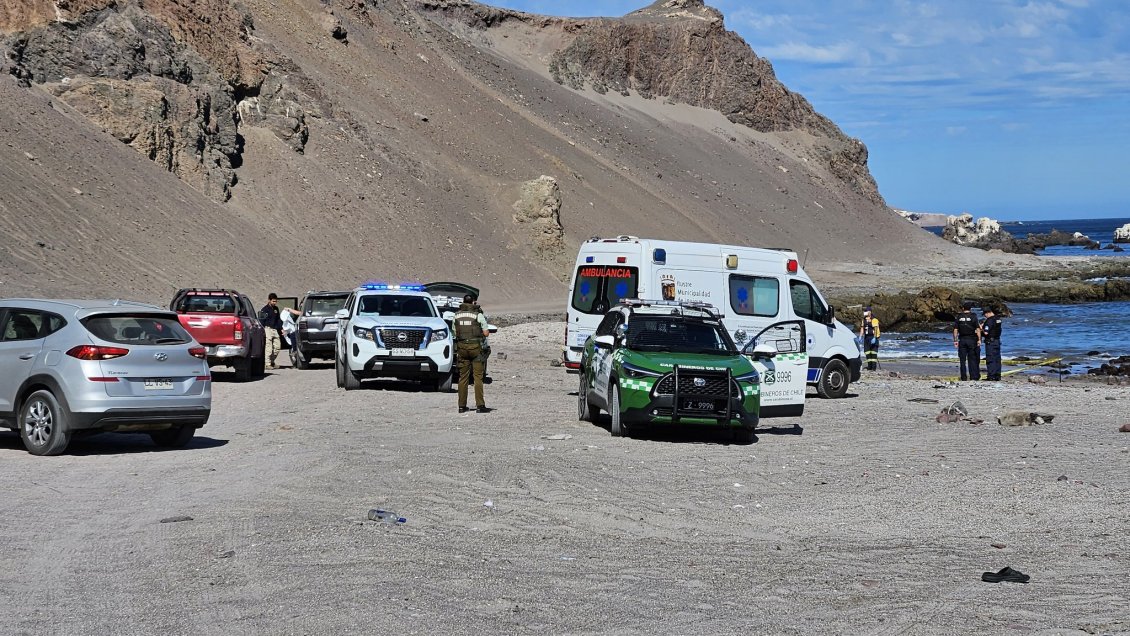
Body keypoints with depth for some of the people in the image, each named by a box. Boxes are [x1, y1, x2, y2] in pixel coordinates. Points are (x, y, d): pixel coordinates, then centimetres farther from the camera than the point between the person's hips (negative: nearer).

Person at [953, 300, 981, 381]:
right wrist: (979, 339, -6)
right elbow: (978, 329, -9)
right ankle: (974, 376, 2)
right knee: (972, 359, 5)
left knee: (962, 359, 5)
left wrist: (955, 340, 4)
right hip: (972, 340, -1)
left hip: (962, 340, 1)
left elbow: (955, 330, 0)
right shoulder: (973, 317, -4)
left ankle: (964, 377, 4)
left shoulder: (958, 317, 2)